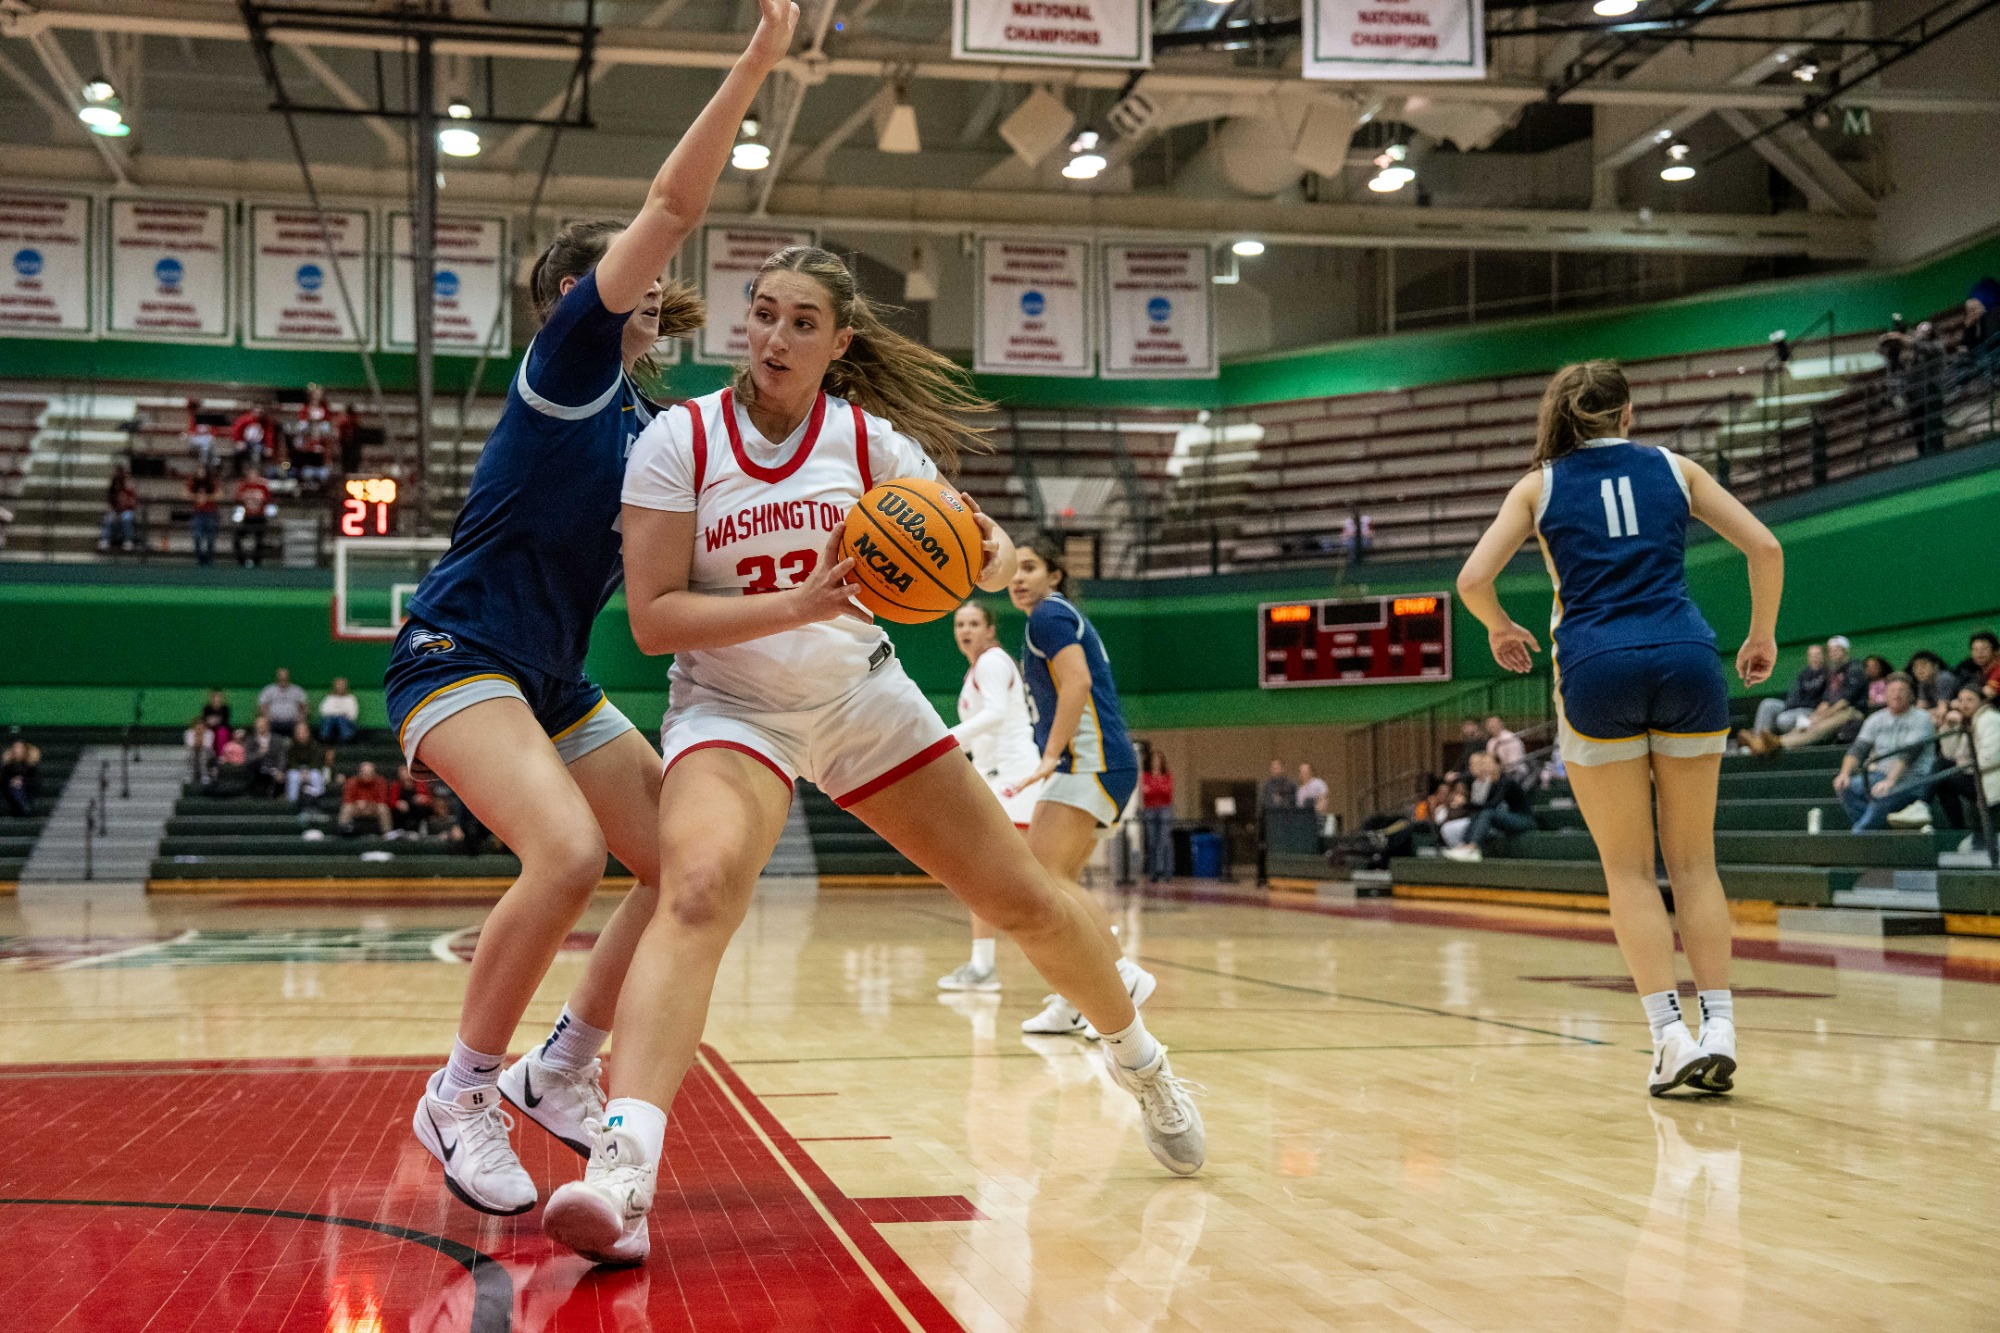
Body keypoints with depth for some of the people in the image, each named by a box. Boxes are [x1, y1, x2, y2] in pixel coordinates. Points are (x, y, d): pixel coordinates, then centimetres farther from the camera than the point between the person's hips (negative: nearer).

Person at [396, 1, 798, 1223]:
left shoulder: (648, 425, 16)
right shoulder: (568, 359, -5)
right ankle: (463, 1095, -10)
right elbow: (672, 206, -16)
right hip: (459, 655, -8)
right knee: (570, 854, -29)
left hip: (555, 684, 9)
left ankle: (561, 1071, 15)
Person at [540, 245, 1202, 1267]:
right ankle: (622, 1171, -46)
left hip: (865, 697, 3)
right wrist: (798, 607, -30)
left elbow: (981, 550, -3)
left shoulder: (872, 442, -6)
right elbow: (652, 618, -17)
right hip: (729, 708, -3)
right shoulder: (680, 440, -12)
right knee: (697, 891, -34)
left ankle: (1137, 1058, 35)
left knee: (1024, 900, 7)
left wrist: (993, 557, -28)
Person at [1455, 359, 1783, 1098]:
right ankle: (1718, 1028, 5)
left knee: (1629, 869, 6)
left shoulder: (1539, 485, 13)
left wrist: (1501, 630, 22)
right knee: (1693, 861, 11)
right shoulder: (1674, 468, 16)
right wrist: (1762, 636, 22)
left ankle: (1671, 1032, -2)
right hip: (1686, 661, 1)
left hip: (1596, 669, -1)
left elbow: (1473, 581, 3)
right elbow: (1766, 548, 10)